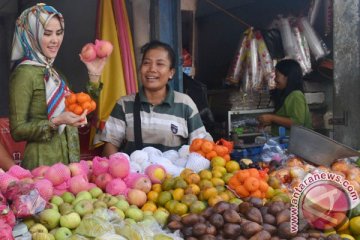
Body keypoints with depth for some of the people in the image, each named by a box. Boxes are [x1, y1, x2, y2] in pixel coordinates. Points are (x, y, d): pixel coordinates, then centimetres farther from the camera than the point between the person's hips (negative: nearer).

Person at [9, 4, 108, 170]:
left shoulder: (53, 73, 10)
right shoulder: (24, 73, -12)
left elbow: (81, 113, 11)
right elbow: (17, 130, -14)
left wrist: (94, 76, 6)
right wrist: (55, 122, -25)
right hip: (42, 164, -7)